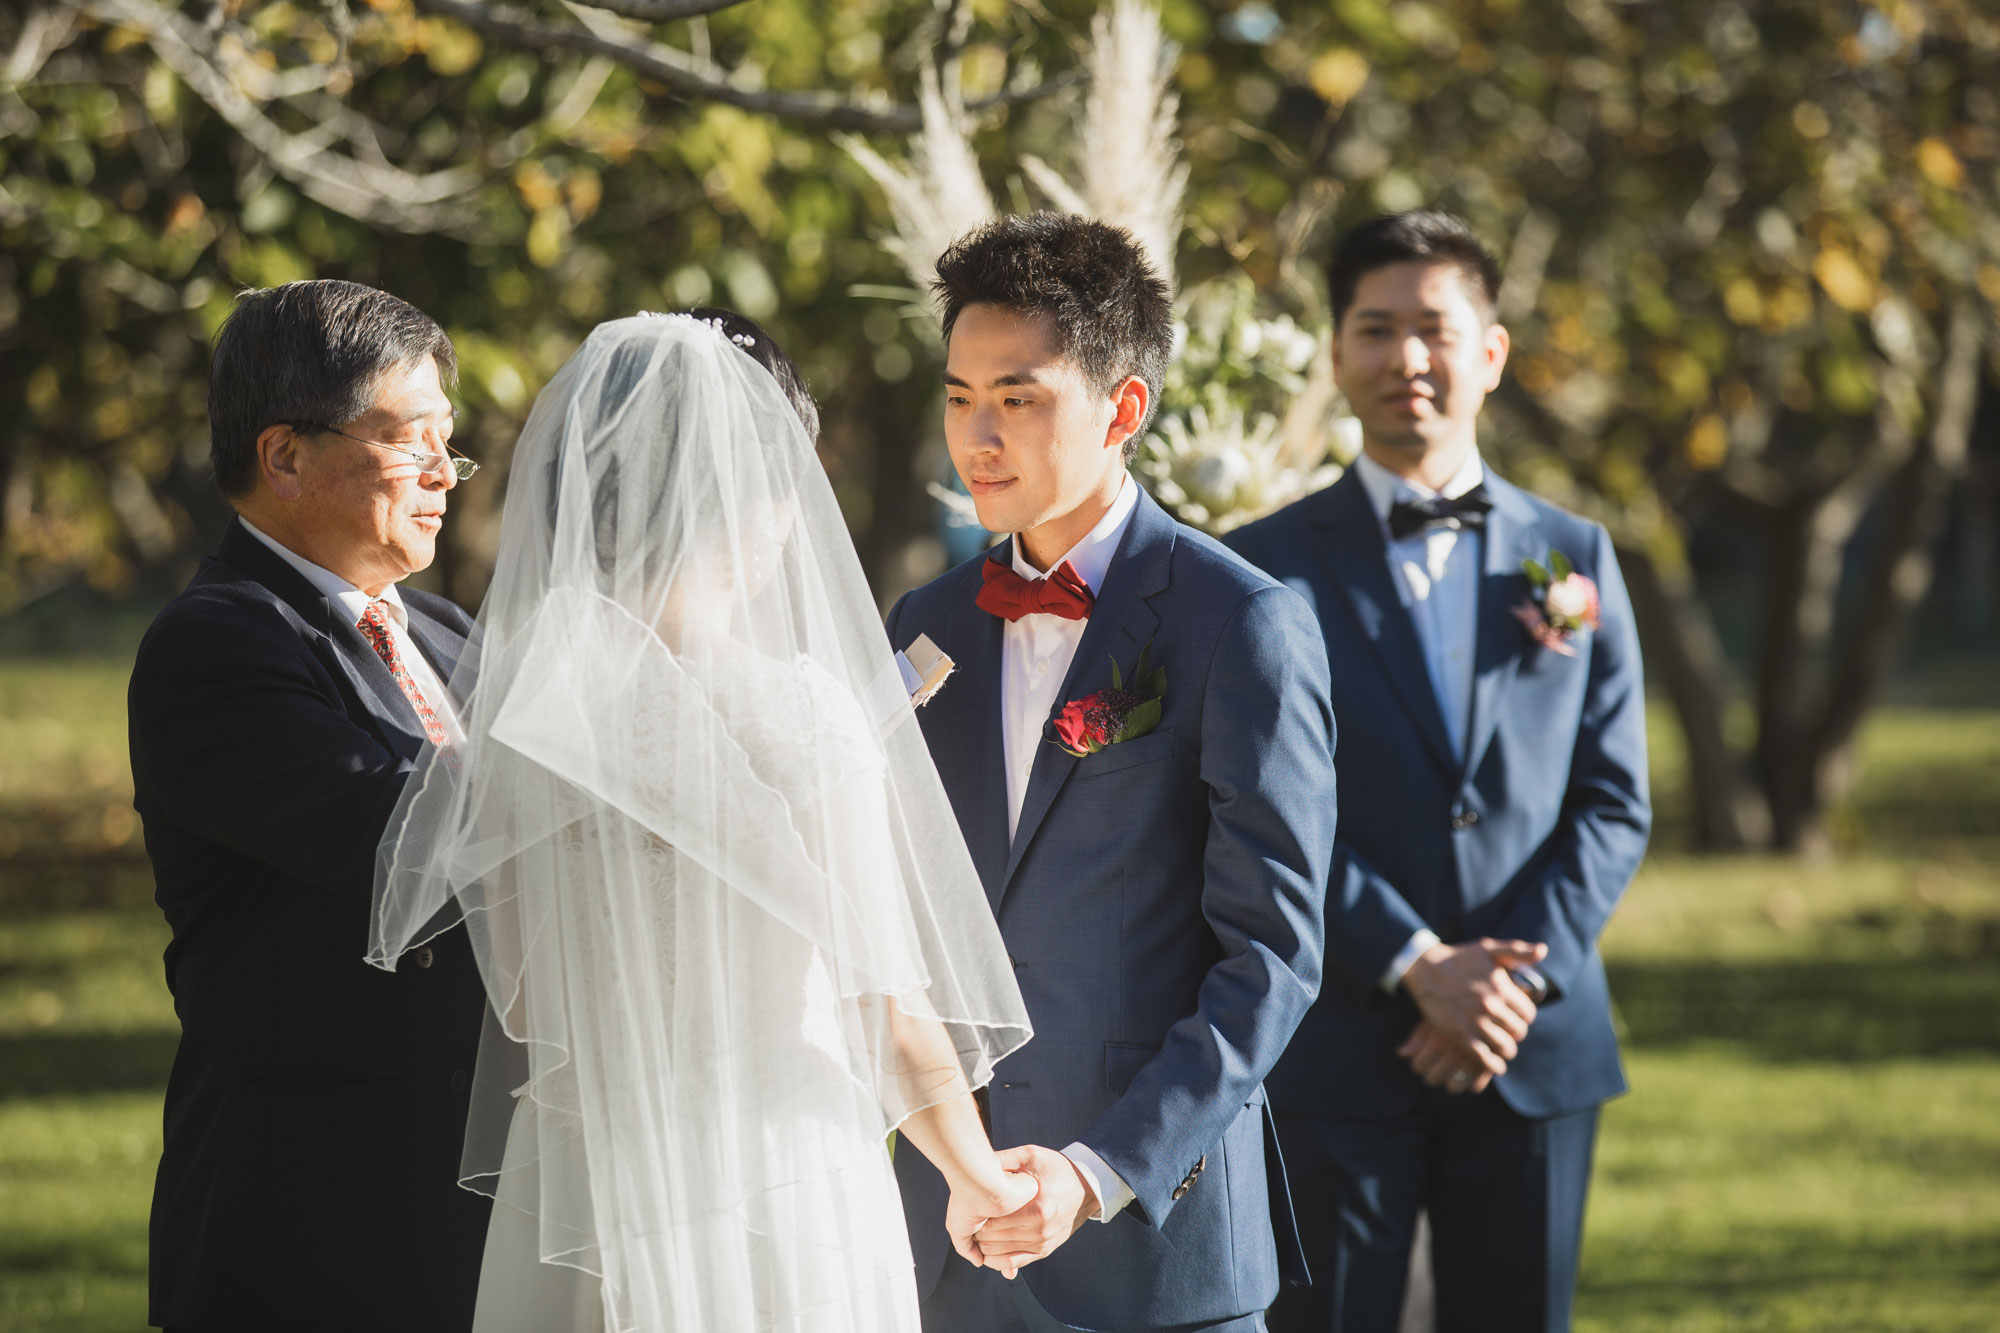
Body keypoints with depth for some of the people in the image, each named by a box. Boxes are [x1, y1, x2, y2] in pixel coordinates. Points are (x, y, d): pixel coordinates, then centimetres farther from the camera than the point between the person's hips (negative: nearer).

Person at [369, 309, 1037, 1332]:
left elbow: (524, 1003, 8)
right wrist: (979, 1183, 5)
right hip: (781, 1198, -4)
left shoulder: (509, 699, -1)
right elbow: (887, 1004, -10)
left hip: (565, 1201, 4)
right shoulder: (797, 710, -14)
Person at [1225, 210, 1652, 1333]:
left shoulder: (1574, 558, 11)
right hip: (1336, 1062, -2)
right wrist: (1416, 967, -14)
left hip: (1535, 1052, 2)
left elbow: (1613, 803, 6)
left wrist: (1515, 972, -9)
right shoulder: (1267, 567, 3)